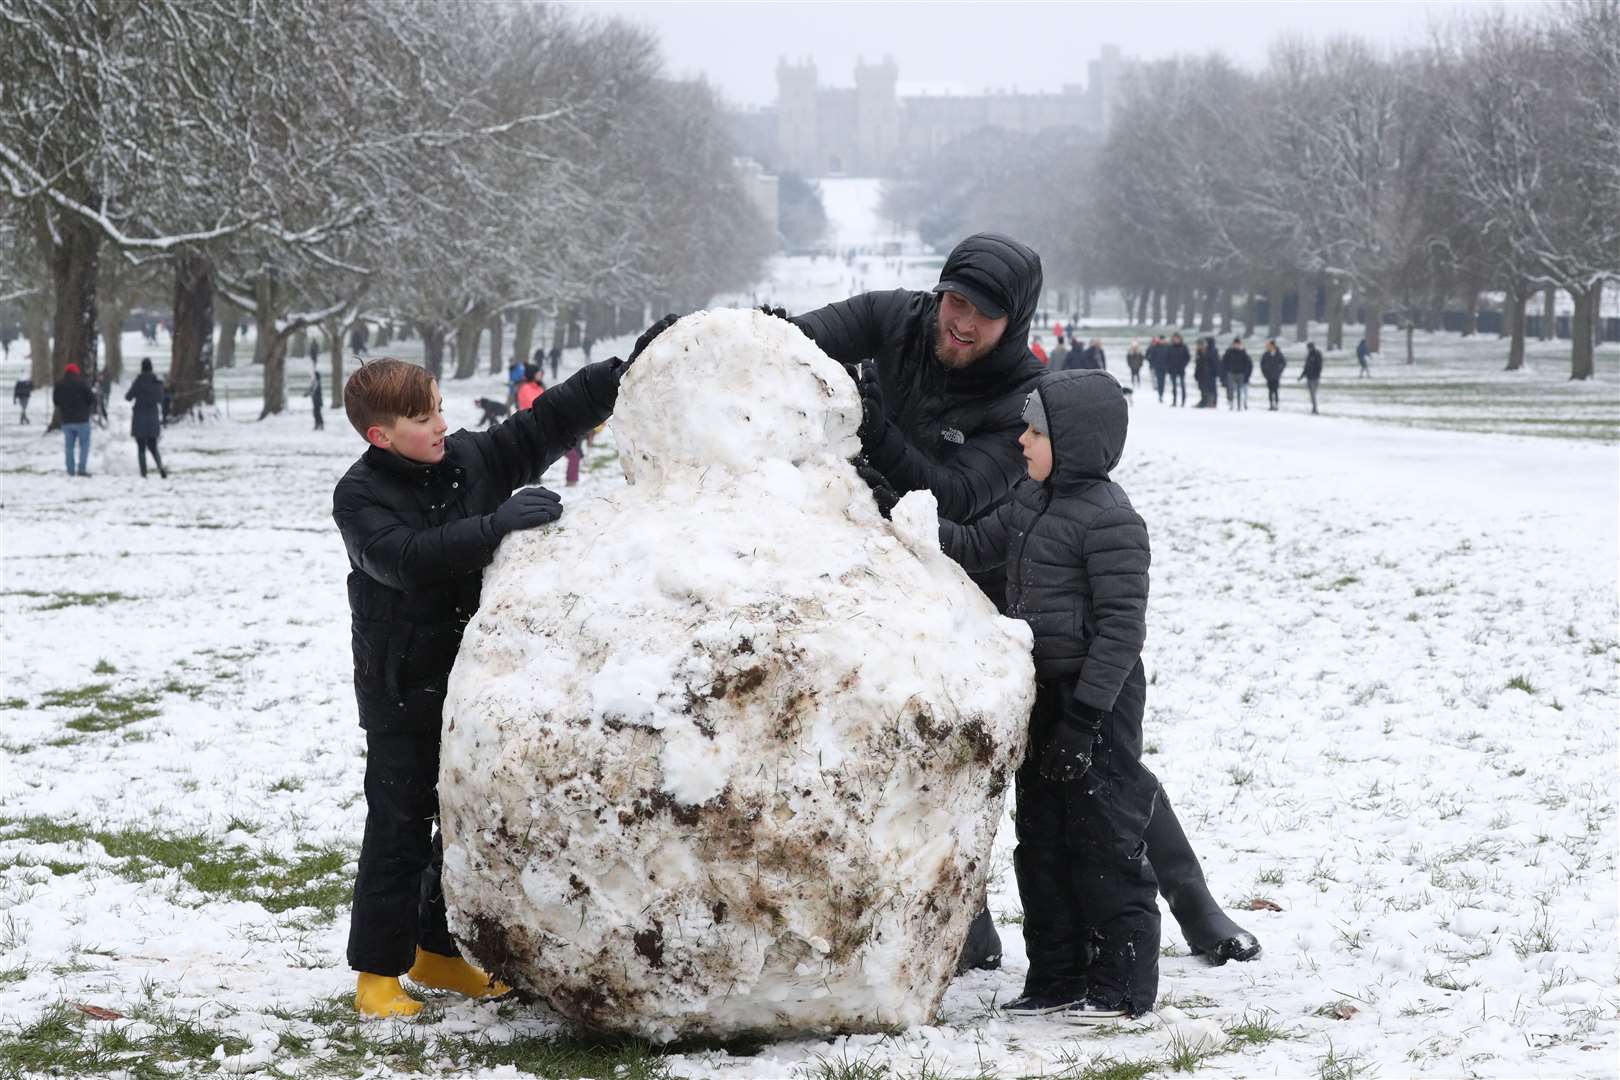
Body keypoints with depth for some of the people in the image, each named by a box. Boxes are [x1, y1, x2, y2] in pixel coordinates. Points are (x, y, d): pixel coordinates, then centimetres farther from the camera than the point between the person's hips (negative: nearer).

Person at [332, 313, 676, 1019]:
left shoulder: (472, 459, 1)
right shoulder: (360, 496, -14)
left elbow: (551, 421, 3)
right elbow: (406, 559, -30)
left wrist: (632, 366, -3)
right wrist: (497, 523, -36)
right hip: (401, 691, -6)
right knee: (400, 826, -4)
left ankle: (439, 949, 27)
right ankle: (378, 969, 4)